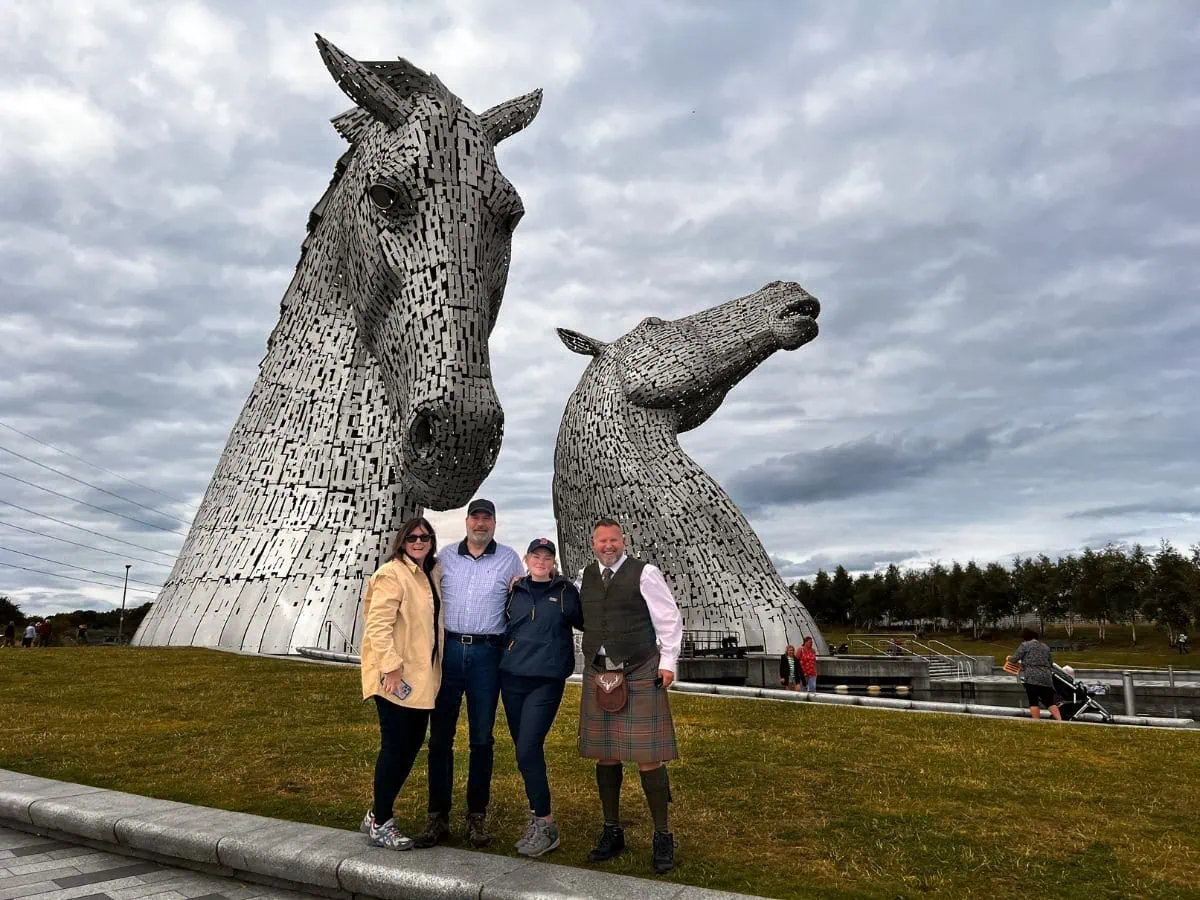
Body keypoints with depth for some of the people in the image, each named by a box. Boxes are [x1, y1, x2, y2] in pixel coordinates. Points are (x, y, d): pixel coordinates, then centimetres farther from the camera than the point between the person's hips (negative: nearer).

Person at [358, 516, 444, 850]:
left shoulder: (431, 573, 11)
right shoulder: (392, 574, -15)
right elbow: (378, 625, -21)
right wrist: (391, 668, -25)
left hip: (421, 677, 9)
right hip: (395, 678, -9)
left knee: (412, 745, 14)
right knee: (395, 747, -1)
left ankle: (379, 814, 29)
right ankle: (379, 823, 14)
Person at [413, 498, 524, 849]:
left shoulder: (509, 558, 5)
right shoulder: (445, 557, 10)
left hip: (487, 653, -1)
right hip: (448, 649, 1)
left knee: (482, 738, 6)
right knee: (440, 735, 5)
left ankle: (477, 816, 18)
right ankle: (437, 816, 15)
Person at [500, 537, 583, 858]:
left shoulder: (566, 591, 1)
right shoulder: (515, 591, 10)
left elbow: (583, 621, 9)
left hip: (547, 680, -4)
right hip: (512, 677, 4)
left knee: (528, 750, -11)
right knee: (525, 749, 10)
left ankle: (545, 826, 0)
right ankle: (538, 812, 27)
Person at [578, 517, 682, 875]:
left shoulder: (644, 573, -6)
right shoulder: (587, 574, 8)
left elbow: (670, 619, -2)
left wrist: (667, 662, -4)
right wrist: (591, 660, 11)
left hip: (640, 675, -4)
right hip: (598, 675, 5)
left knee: (648, 757, -2)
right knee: (605, 755, 10)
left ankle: (662, 837, 13)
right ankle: (612, 832, 26)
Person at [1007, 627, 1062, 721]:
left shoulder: (1025, 645, 1)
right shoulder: (1045, 647, 19)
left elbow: (1014, 659, -1)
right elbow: (1051, 663, 23)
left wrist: (1009, 659, 20)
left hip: (1031, 678, -5)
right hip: (1046, 678, 5)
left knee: (1033, 702, 0)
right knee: (1050, 702, 7)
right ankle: (1059, 720, -6)